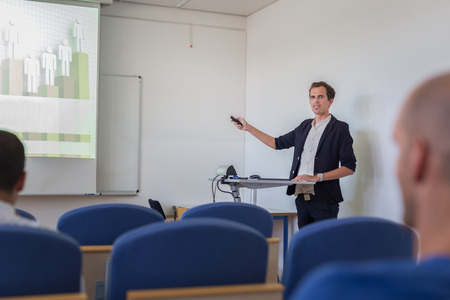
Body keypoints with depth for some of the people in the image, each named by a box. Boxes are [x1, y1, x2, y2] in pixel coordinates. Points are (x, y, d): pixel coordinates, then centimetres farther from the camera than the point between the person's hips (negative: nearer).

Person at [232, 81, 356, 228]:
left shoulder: (340, 128, -1)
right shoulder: (304, 126, 18)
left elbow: (349, 167, -7)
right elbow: (277, 143, 26)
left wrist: (317, 177, -15)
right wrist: (247, 127, 22)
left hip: (324, 200, -5)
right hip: (302, 197, 5)